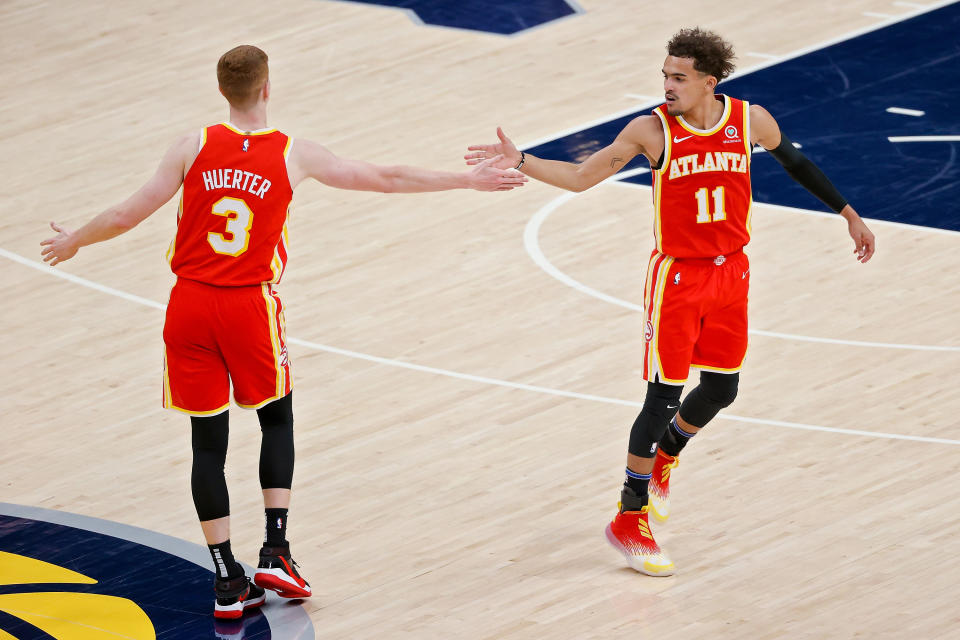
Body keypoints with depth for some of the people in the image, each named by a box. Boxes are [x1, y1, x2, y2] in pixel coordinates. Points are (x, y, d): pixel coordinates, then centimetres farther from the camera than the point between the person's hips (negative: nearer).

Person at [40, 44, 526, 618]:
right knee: (277, 418, 21)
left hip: (191, 305, 1)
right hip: (250, 306, -1)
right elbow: (387, 179, 3)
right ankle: (275, 554, 10)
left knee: (208, 441, 7)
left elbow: (128, 214, -1)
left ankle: (229, 583, 6)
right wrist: (469, 181, 13)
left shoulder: (195, 146, -2)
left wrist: (72, 242, 18)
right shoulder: (293, 156, -3)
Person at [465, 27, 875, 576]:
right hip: (677, 278, -4)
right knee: (665, 396, -5)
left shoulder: (750, 120, -6)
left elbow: (795, 163, 13)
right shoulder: (653, 130, -14)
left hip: (730, 272, 4)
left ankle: (663, 458, 41)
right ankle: (630, 520, 5)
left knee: (721, 389, 11)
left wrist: (849, 214, 18)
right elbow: (580, 176, -7)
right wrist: (519, 161, -19)